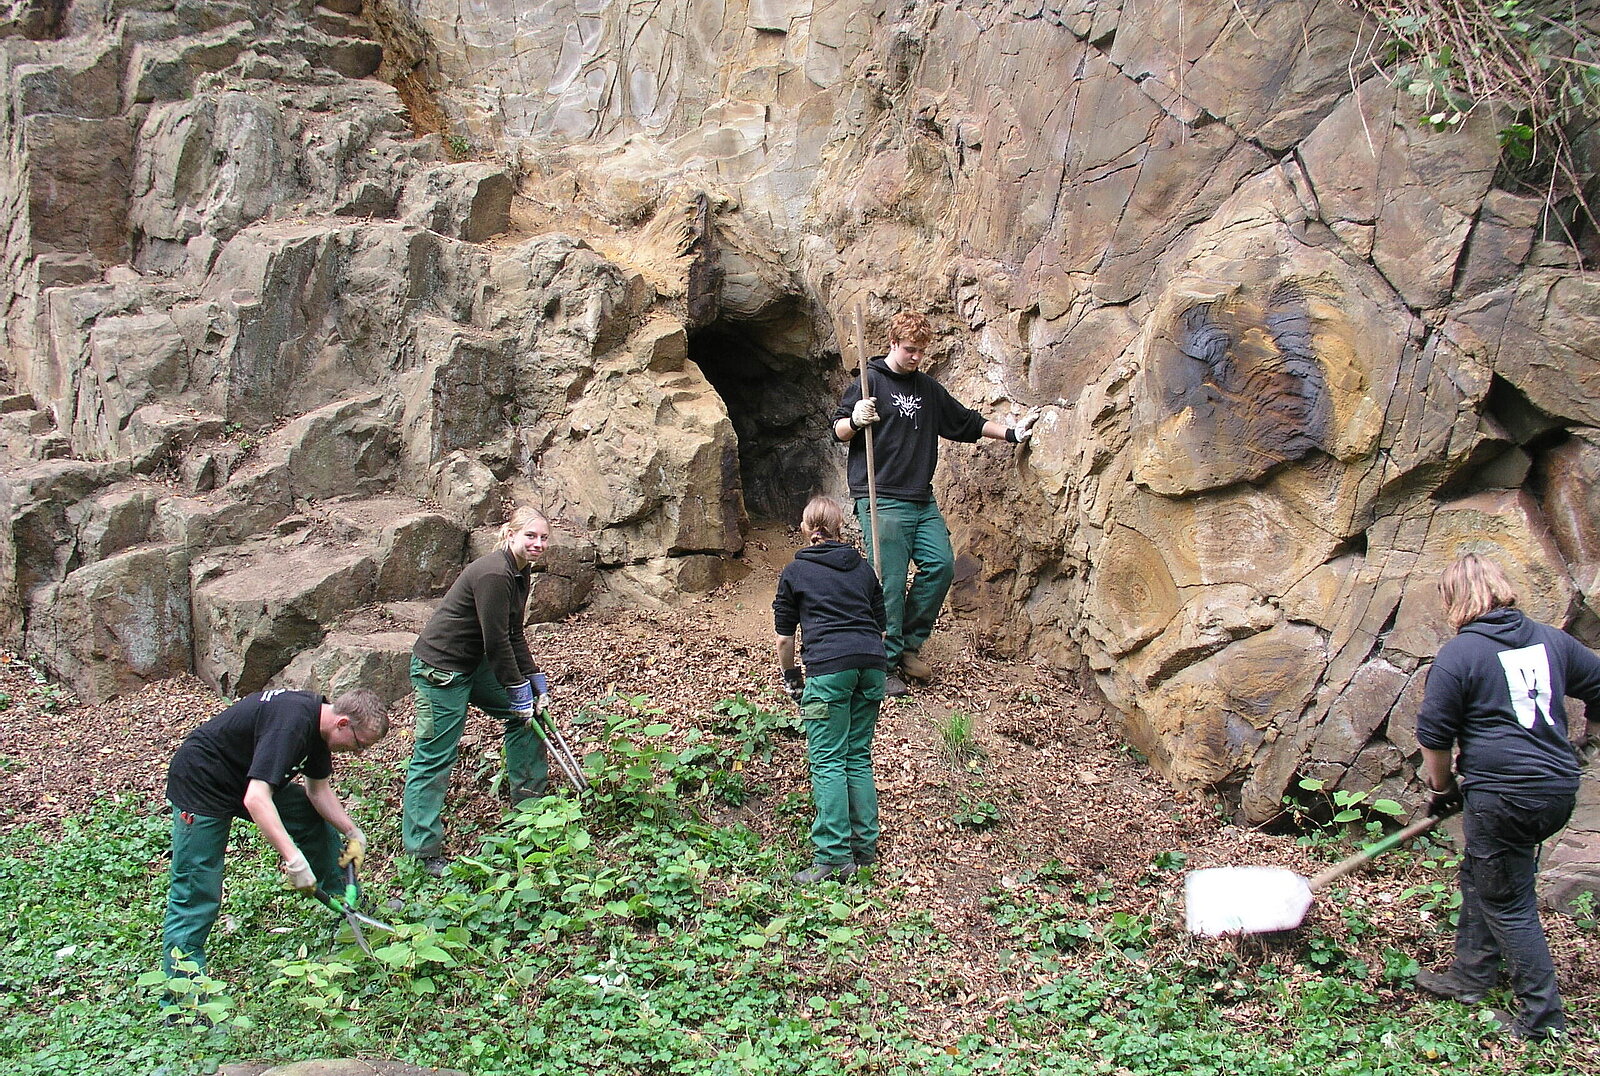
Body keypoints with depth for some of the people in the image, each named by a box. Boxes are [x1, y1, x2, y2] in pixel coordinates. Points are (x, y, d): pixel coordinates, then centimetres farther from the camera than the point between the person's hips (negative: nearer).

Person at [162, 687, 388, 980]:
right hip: (201, 784, -9)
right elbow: (255, 799, -41)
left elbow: (318, 789, 9)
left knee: (318, 823, 9)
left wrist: (354, 834, -1)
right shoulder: (291, 723, -34)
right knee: (197, 893, -11)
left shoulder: (318, 721, -4)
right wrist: (294, 860, -44)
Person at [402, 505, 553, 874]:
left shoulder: (519, 573, 5)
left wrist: (536, 682, 5)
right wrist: (519, 693, -16)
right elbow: (497, 643, -23)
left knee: (526, 713, 15)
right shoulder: (493, 574, -25)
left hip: (473, 664, 10)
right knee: (435, 757, -5)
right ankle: (423, 852, 3)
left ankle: (529, 802, 28)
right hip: (439, 668, -10)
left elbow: (514, 637, 12)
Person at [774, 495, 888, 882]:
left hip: (828, 666, -5)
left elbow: (784, 636, 11)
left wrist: (790, 677, 24)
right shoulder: (862, 567, 20)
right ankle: (865, 846, 16)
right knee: (859, 758, 13)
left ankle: (834, 856, -8)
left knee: (827, 762, -4)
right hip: (871, 663, 5)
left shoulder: (796, 571, 10)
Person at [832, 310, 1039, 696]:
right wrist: (855, 420, -24)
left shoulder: (929, 389, 18)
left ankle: (909, 643, 13)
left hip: (922, 500, 7)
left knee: (941, 566, -3)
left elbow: (965, 422, 26)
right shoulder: (870, 382, -1)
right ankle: (887, 664, 0)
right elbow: (838, 431, -2)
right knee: (890, 581, -8)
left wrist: (1012, 433, 19)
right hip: (880, 500, -6)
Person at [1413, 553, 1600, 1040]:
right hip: (1559, 788, 7)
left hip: (1503, 794, -7)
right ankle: (1471, 977, 32)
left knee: (1508, 902, 5)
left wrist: (1441, 788, 9)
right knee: (1480, 875, 23)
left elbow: (1434, 736, -7)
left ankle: (1541, 1017, 10)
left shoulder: (1458, 654, -9)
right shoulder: (1551, 639, 8)